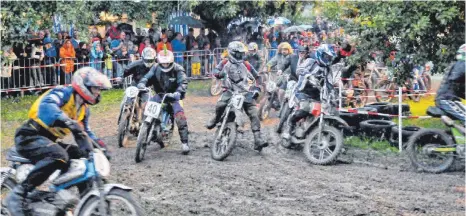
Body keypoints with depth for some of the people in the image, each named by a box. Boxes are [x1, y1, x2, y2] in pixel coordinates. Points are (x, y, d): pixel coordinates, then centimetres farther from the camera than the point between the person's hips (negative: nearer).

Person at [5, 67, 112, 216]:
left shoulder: (83, 109, 15)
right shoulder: (63, 93, -14)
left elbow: (84, 132, 26)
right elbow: (46, 106, -35)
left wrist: (100, 145, 8)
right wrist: (68, 122, -50)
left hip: (48, 141, 10)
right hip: (29, 137, -10)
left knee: (84, 157, 6)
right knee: (59, 156, -37)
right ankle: (18, 194, -34)